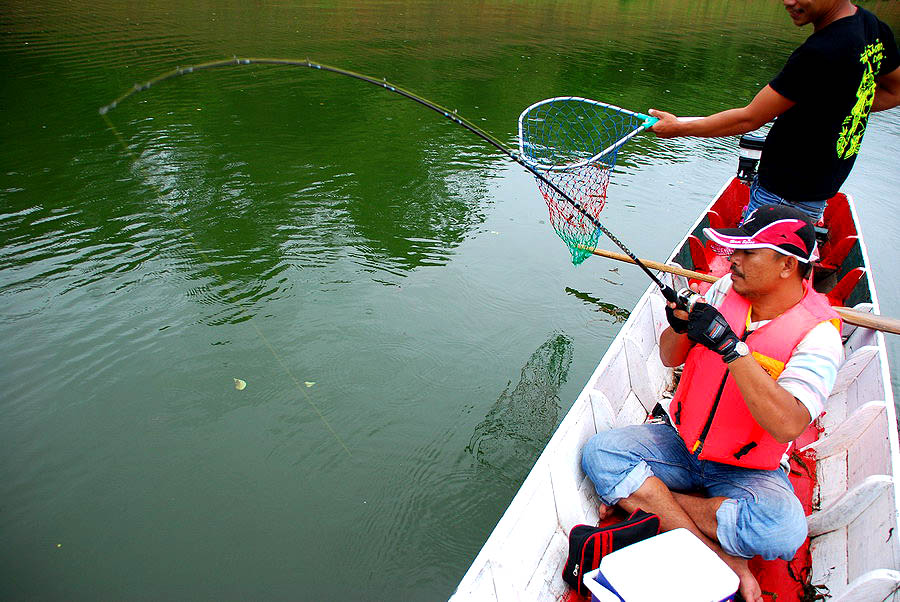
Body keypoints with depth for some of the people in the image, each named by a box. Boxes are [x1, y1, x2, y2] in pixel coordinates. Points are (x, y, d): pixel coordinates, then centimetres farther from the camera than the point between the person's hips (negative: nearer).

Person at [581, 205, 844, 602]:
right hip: (681, 443, 4)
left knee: (783, 528, -35)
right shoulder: (725, 289, -2)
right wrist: (680, 327, -17)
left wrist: (732, 347, -35)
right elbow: (669, 358, 6)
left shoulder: (817, 333, -16)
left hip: (749, 471, -4)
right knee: (599, 451, -20)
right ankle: (725, 562, -19)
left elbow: (786, 426, -30)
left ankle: (643, 500, -16)